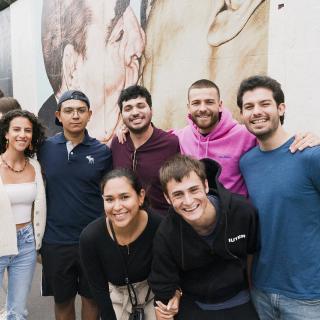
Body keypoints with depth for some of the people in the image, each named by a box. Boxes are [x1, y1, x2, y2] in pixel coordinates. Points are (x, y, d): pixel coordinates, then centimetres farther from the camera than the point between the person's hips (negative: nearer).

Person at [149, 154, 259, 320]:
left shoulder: (243, 211, -23)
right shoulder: (166, 236, -24)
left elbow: (252, 250, -2)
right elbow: (163, 293, -13)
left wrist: (250, 288, 9)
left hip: (238, 301, 1)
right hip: (191, 306, -1)